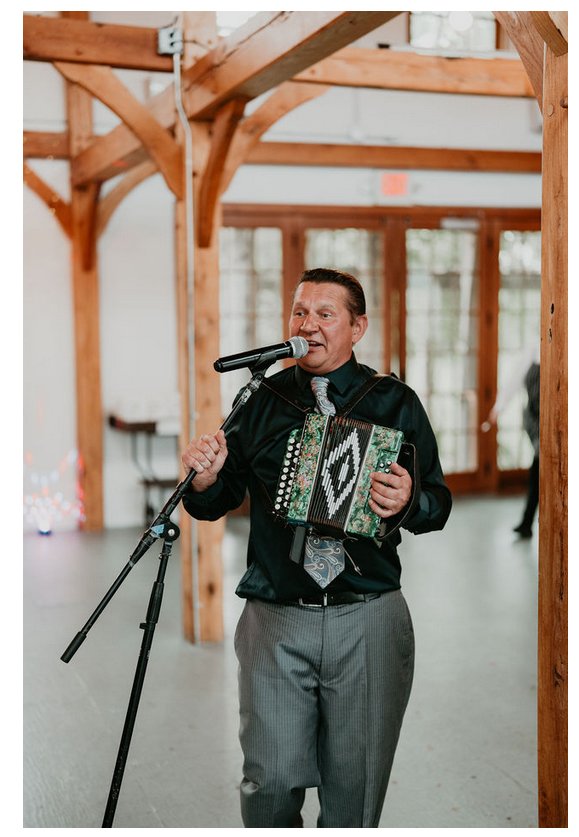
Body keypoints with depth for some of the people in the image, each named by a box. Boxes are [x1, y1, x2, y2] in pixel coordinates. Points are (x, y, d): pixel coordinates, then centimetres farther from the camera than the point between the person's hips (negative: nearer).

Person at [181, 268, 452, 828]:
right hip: (275, 620, 1)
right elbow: (214, 505, 11)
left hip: (368, 620, 0)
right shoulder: (261, 402, 7)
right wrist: (205, 477, -11)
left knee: (354, 791, 8)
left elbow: (439, 504, 6)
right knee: (271, 781, 0)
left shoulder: (395, 403, 4)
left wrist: (408, 501, -17)